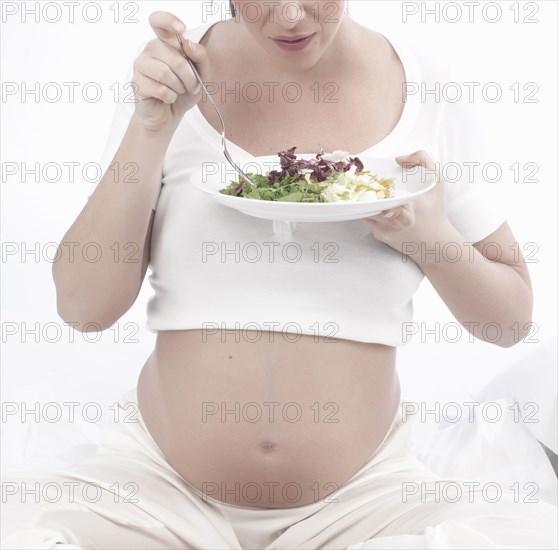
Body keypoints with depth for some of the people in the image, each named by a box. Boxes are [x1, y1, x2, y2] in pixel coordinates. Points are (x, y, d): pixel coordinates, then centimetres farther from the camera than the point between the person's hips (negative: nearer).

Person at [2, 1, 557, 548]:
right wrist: (151, 128, -15)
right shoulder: (175, 74, -2)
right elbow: (82, 306, -6)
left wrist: (432, 238, -14)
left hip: (361, 491, 1)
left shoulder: (427, 89, -1)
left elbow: (510, 318, 7)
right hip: (161, 480, 0)